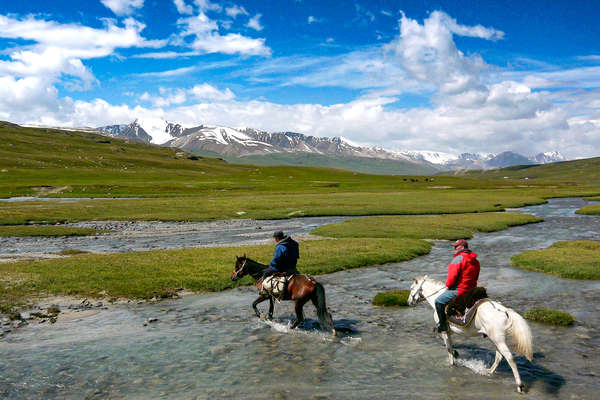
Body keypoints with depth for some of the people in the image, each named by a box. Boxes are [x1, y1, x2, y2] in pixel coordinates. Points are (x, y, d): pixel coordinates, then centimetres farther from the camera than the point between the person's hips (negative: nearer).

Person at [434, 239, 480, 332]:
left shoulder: (458, 259, -16)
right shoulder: (475, 260, 11)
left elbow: (452, 276, -18)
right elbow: (475, 277, 18)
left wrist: (448, 285, -1)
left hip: (459, 290, -9)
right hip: (472, 290, 9)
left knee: (439, 301, -4)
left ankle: (443, 325, -3)